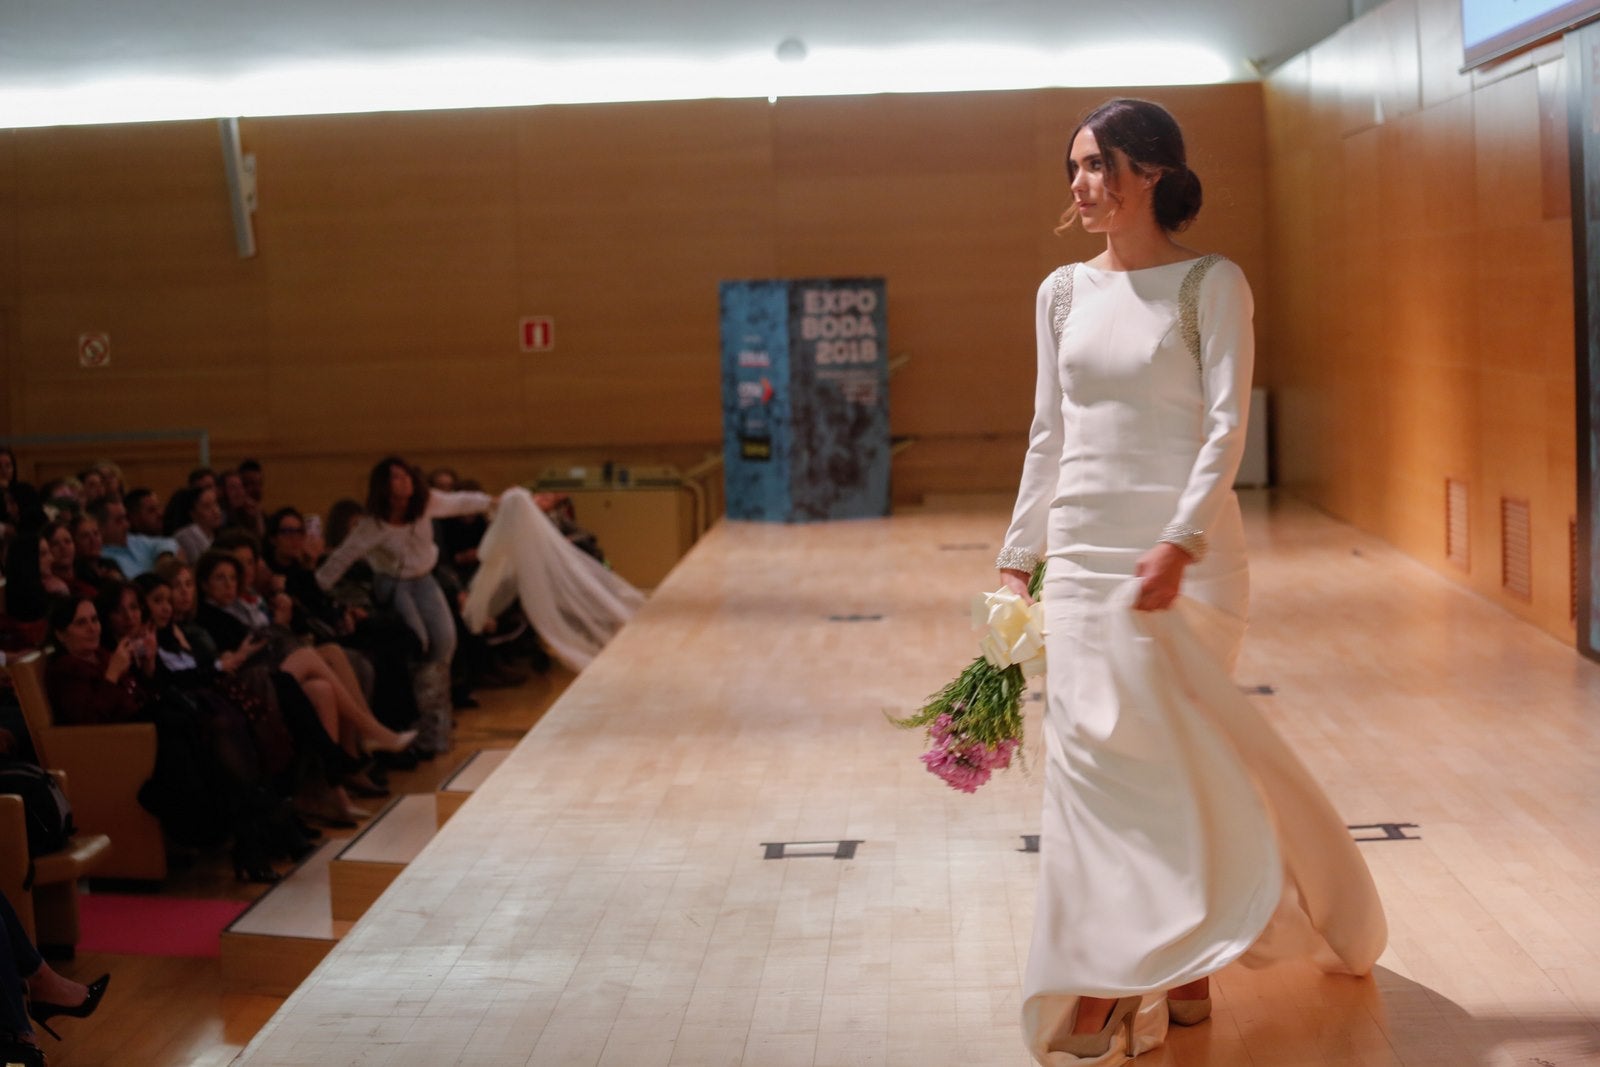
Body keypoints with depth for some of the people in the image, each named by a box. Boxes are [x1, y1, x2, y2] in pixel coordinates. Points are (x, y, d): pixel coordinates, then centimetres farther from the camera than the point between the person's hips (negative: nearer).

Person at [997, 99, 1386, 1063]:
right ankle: (1177, 974, 10)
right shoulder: (1064, 292, 11)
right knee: (1096, 752, 0)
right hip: (1083, 551, 5)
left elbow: (1227, 424, -11)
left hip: (1183, 550, -4)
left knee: (1161, 753, -2)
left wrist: (1178, 542, -22)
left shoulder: (1211, 284, -3)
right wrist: (1018, 556, 11)